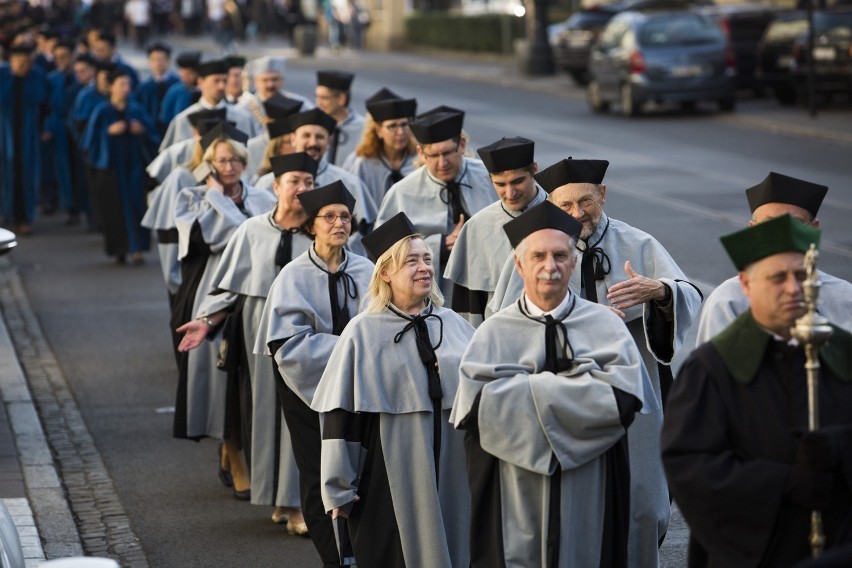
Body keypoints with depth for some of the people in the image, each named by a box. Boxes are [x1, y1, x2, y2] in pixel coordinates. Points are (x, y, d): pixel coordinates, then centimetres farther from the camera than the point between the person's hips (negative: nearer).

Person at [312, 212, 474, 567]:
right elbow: (341, 413, -5)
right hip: (391, 476, -3)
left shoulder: (455, 325, 7)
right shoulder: (363, 333, -4)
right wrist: (339, 488, -6)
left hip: (453, 472, 3)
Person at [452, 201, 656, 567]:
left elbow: (624, 396, -11)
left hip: (589, 503, 1)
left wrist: (533, 389, -12)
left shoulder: (605, 326, 4)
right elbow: (478, 404, -13)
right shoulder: (494, 333, 2)